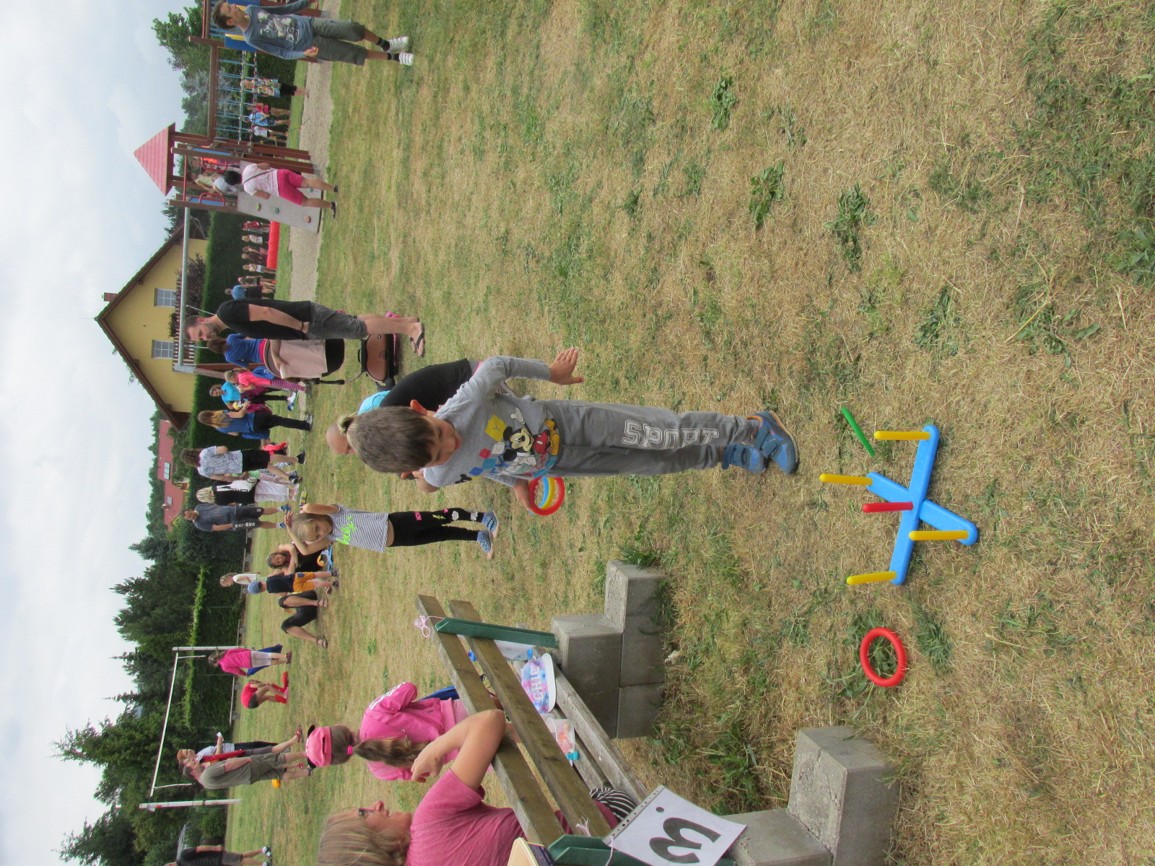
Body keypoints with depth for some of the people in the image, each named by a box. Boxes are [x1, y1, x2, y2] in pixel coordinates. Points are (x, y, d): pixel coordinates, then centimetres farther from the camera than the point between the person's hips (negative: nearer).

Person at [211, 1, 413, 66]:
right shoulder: (252, 38, -19)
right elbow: (283, 53, -15)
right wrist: (304, 54, -31)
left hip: (309, 25, 5)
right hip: (306, 44, -5)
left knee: (354, 30, -8)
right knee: (355, 54, -6)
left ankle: (385, 44, 20)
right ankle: (394, 57, 12)